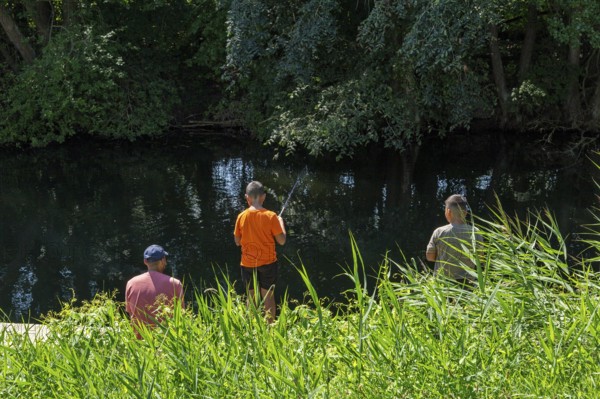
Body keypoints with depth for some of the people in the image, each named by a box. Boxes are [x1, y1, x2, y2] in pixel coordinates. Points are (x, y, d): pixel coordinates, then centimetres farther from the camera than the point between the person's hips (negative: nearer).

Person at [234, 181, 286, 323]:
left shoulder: (242, 216, -6)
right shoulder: (271, 216, -12)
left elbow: (237, 241, 2)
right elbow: (281, 240, -9)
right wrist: (281, 222, 6)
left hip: (247, 263, 2)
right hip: (268, 262, -2)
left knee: (251, 298, 13)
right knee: (268, 297, 9)